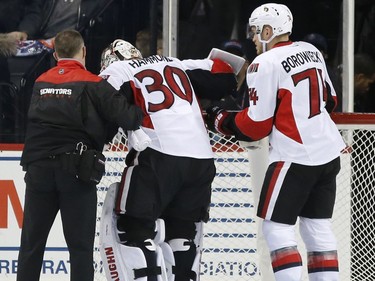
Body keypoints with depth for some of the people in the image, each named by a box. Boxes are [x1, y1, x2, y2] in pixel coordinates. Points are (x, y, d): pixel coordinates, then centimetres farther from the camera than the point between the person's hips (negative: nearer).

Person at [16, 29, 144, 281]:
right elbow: (126, 116, -13)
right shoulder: (93, 84, -4)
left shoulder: (40, 83, 11)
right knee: (81, 246, 1)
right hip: (76, 171, -4)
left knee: (32, 242, 11)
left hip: (38, 168, 4)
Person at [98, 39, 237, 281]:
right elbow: (223, 75, 19)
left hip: (158, 155, -5)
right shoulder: (177, 64, 27)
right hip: (201, 157, 5)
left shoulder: (117, 71, 13)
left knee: (134, 228, 0)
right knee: (182, 230, 18)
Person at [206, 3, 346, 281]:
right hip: (328, 153, 8)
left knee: (277, 227, -2)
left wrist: (223, 120, 4)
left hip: (295, 158, -8)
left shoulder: (265, 65, -13)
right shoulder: (311, 51, 10)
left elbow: (257, 125, -11)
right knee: (317, 226, 12)